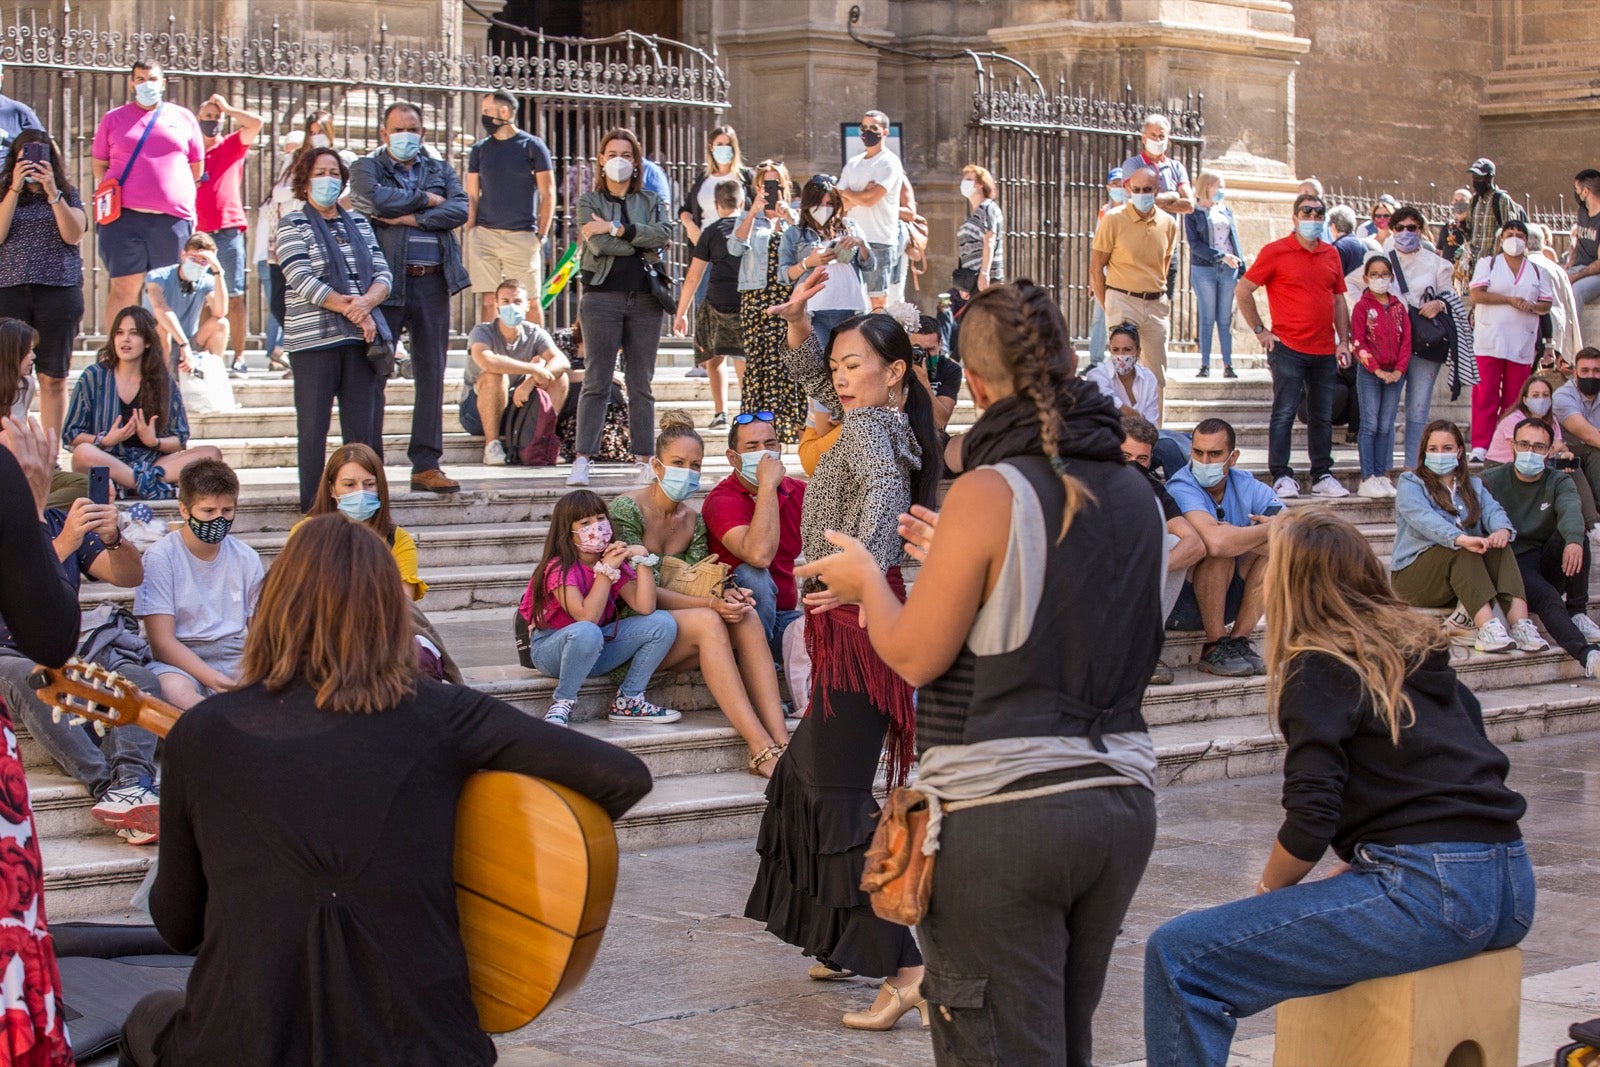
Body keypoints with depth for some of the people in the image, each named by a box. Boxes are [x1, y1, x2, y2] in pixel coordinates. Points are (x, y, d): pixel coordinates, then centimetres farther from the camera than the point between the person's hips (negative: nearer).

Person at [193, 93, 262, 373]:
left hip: (227, 231, -2)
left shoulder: (233, 146, 10)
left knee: (234, 296, -4)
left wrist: (227, 107, 4)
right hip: (197, 233, 2)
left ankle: (239, 357, -4)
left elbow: (256, 123, -6)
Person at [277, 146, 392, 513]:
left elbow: (383, 274, 8)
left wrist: (366, 302, -14)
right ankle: (313, 507, 4)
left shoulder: (359, 223, 17)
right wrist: (350, 310, -15)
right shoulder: (292, 225, 3)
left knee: (365, 424, 1)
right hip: (314, 338, -4)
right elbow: (302, 280, -10)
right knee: (314, 426, -1)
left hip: (361, 337, 4)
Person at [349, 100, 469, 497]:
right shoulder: (366, 167, 8)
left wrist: (413, 217, -11)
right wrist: (426, 199, -4)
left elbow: (460, 209, -1)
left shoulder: (441, 170, 17)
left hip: (432, 281, 3)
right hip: (385, 281, -3)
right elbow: (376, 199, -14)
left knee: (431, 374, 4)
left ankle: (426, 465, 8)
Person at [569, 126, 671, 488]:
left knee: (641, 383, 4)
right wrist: (643, 244, -5)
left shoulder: (651, 201, 14)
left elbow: (665, 233, -7)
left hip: (645, 298, 2)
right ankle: (582, 460, -8)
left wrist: (617, 228, -12)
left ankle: (643, 460, 6)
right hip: (602, 296, -2)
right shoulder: (589, 201, 8)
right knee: (597, 381, -6)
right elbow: (599, 245, -10)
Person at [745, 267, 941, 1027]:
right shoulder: (880, 422, 15)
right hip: (852, 624, 10)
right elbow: (809, 373, 29)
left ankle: (903, 969, -20)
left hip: (857, 625, -10)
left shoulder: (865, 427, -11)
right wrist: (797, 319, 12)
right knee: (807, 775, 19)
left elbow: (884, 488, -33)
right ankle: (850, 944, 27)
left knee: (839, 796, -13)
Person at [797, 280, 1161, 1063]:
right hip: (1121, 800, 7)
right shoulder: (1131, 489, 8)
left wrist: (866, 580, 9)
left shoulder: (987, 495, -13)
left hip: (1004, 814, -7)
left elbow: (914, 657, -9)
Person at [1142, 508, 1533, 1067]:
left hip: (1431, 890, -9)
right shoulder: (1421, 648, 19)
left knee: (1179, 958, -13)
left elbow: (1310, 819, -11)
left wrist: (1268, 890, 7)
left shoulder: (1319, 669, -4)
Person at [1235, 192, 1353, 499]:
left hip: (1325, 351, 5)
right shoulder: (1275, 251, -3)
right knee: (1284, 413, -4)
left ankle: (1322, 476, 17)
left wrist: (1344, 341, 9)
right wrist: (1260, 331, -4)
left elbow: (1339, 300, 17)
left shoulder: (1331, 254, 12)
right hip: (1288, 348, -5)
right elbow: (1242, 291, -2)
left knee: (1323, 416, 9)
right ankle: (1281, 476, 1)